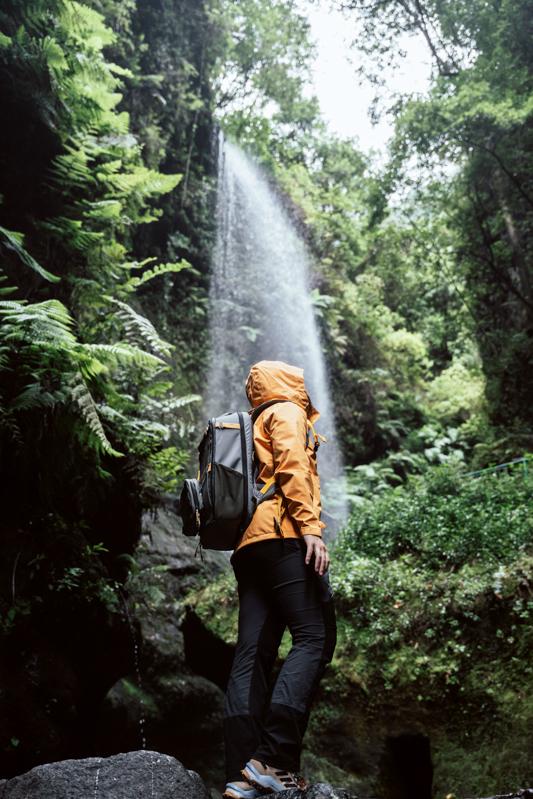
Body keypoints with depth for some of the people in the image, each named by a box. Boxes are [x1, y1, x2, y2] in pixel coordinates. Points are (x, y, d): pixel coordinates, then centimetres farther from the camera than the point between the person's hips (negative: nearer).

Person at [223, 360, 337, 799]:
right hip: (283, 536, -9)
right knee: (315, 638, -12)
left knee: (253, 654, 0)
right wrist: (309, 526, -18)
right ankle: (274, 759, -21)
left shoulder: (255, 426, 33)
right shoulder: (287, 412, 7)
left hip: (249, 544, 9)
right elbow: (291, 467, -10)